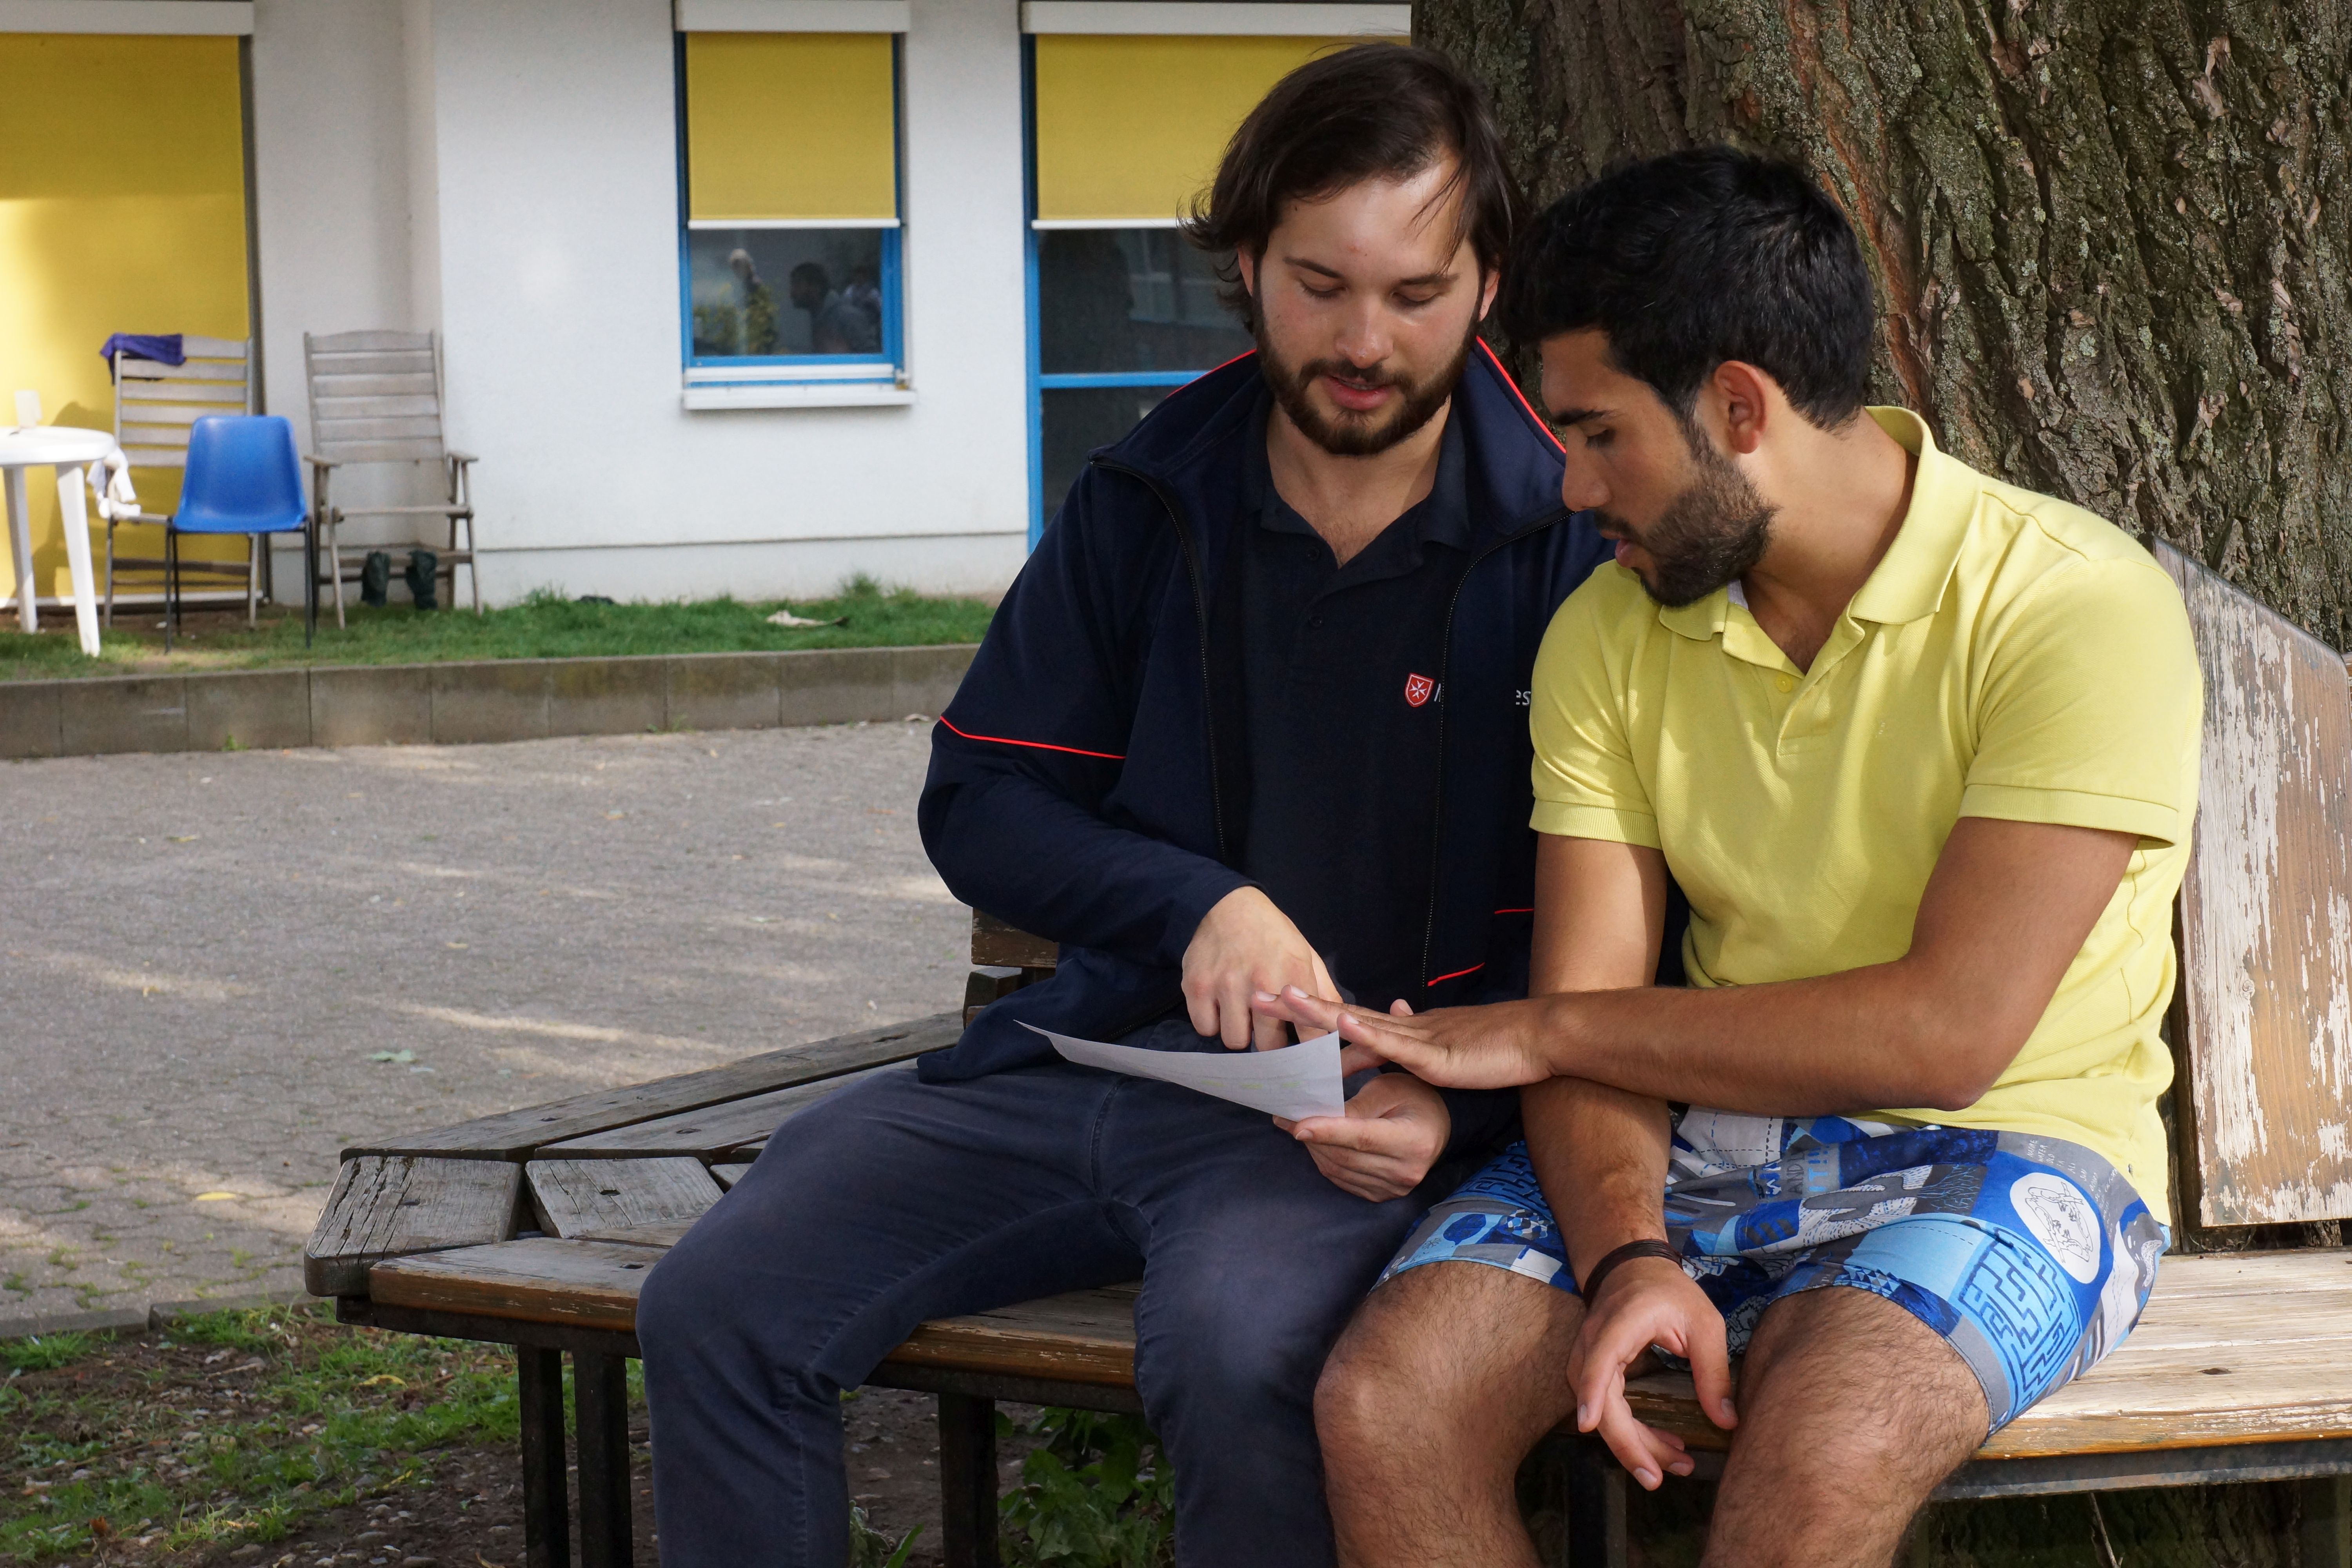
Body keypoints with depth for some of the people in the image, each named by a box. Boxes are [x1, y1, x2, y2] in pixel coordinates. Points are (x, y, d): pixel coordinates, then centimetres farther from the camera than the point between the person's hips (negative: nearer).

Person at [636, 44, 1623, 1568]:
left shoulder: (1568, 543, -4)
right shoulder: (1143, 505, 8)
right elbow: (978, 802, 8)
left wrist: (1458, 1100, -20)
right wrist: (1197, 907, -11)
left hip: (1358, 1108, -4)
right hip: (1092, 1045, 5)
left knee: (1236, 1352, -37)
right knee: (714, 1311, -13)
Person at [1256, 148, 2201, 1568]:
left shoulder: (2078, 608, -14)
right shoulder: (1609, 632, 5)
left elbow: (1946, 1033, -19)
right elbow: (1590, 1009, 1)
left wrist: (1536, 1032, -11)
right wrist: (1629, 1258, -21)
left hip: (1997, 1150, -4)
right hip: (1697, 1140, 5)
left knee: (1821, 1453, -36)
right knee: (1386, 1402, -23)